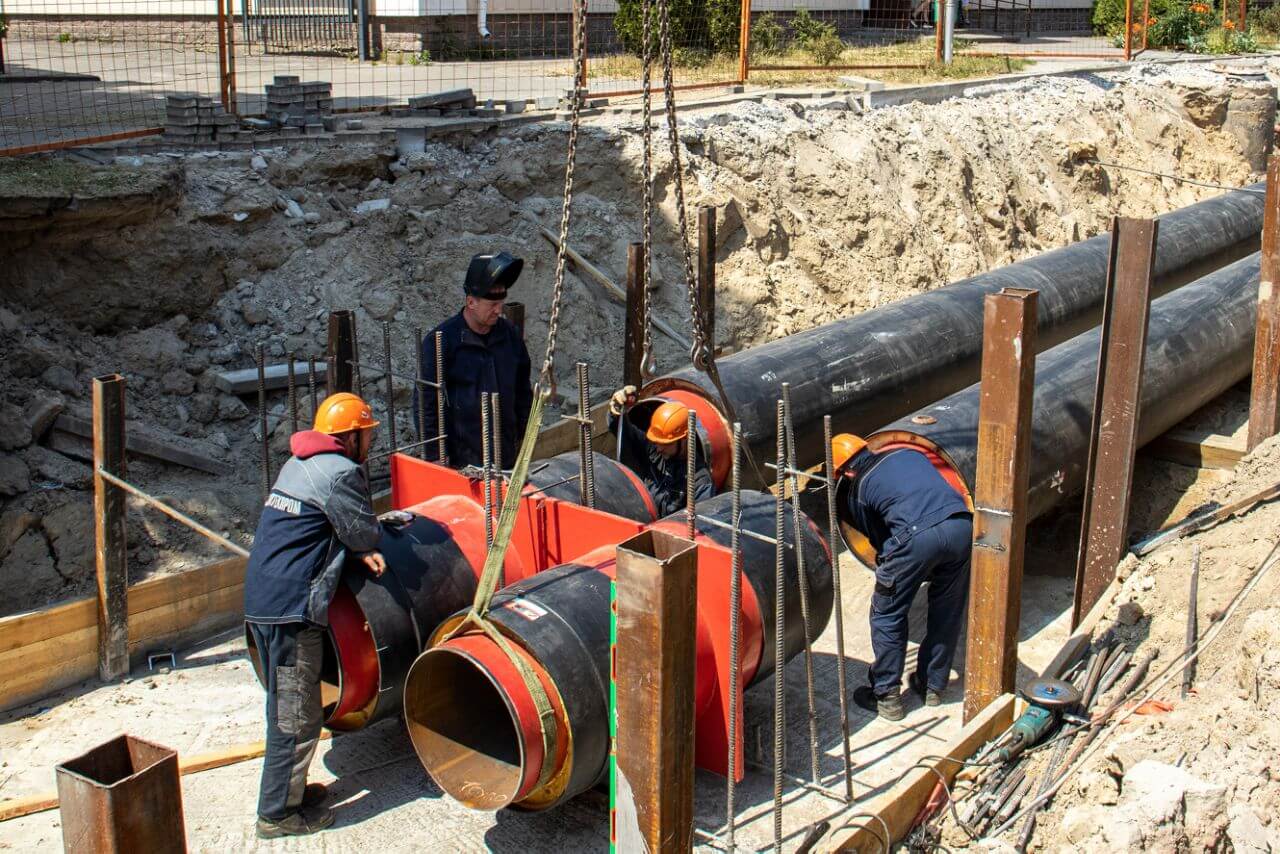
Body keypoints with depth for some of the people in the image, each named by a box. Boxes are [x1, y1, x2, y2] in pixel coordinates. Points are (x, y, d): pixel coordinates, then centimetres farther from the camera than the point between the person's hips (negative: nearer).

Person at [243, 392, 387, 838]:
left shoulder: (299, 463, 16)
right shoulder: (340, 473, -13)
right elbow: (365, 534, -9)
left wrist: (359, 549, 4)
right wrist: (381, 527, 14)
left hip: (260, 599, 10)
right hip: (292, 607, -10)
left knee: (285, 705, 22)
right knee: (297, 715, 1)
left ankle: (288, 788, 35)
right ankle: (278, 813, 9)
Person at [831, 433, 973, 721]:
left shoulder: (857, 489, 17)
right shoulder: (909, 453, 29)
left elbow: (877, 537, 21)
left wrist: (887, 563, 39)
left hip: (917, 535, -5)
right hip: (962, 525, 5)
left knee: (887, 614, 13)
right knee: (947, 611, 21)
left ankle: (885, 697, 19)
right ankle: (932, 686, 35)